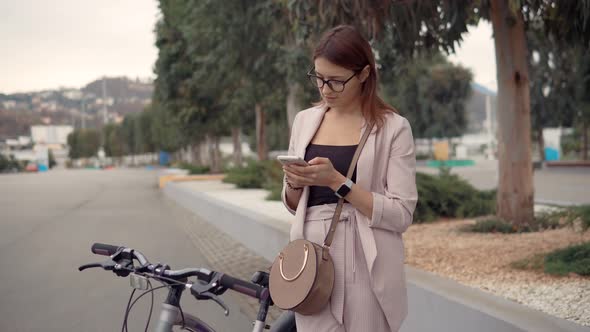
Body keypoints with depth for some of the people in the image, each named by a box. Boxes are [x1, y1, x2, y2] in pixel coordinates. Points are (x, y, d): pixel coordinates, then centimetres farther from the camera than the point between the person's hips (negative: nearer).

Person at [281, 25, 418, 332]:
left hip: (365, 267, -3)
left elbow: (401, 214, -11)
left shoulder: (393, 127, -5)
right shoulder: (304, 120, 8)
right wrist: (296, 185, -7)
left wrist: (336, 181, -19)